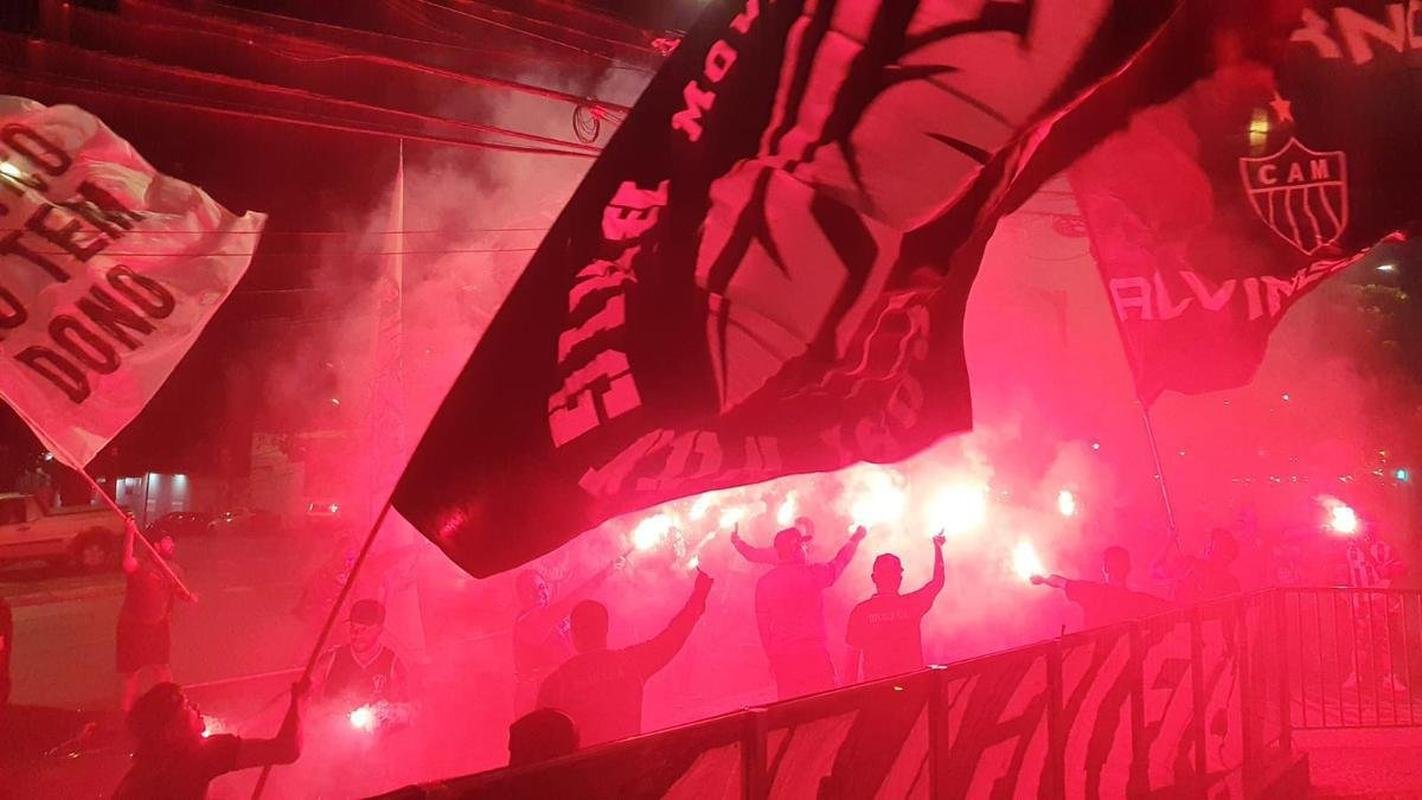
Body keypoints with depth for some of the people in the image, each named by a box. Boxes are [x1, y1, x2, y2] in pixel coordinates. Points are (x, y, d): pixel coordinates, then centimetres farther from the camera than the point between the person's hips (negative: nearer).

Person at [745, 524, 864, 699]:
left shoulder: (764, 582, 2)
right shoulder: (812, 574, -5)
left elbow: (763, 625, 9)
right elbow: (840, 561, 16)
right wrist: (855, 539, 35)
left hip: (781, 658, 4)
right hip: (813, 652, -3)